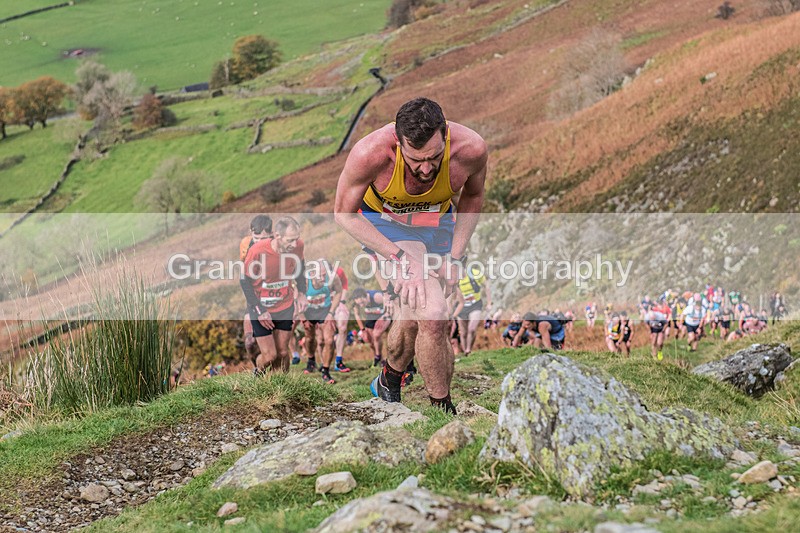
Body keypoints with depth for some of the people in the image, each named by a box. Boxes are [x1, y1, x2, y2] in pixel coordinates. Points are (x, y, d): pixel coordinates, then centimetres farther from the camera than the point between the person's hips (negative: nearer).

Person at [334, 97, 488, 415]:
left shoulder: (471, 149, -29)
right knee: (431, 316, -21)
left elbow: (472, 196, -3)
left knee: (415, 321, 14)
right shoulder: (369, 153, -37)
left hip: (437, 223, 4)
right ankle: (443, 411, -3)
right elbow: (344, 213, -18)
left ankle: (388, 382, 44)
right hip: (384, 222, -4)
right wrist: (401, 258, -27)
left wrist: (455, 256, -8)